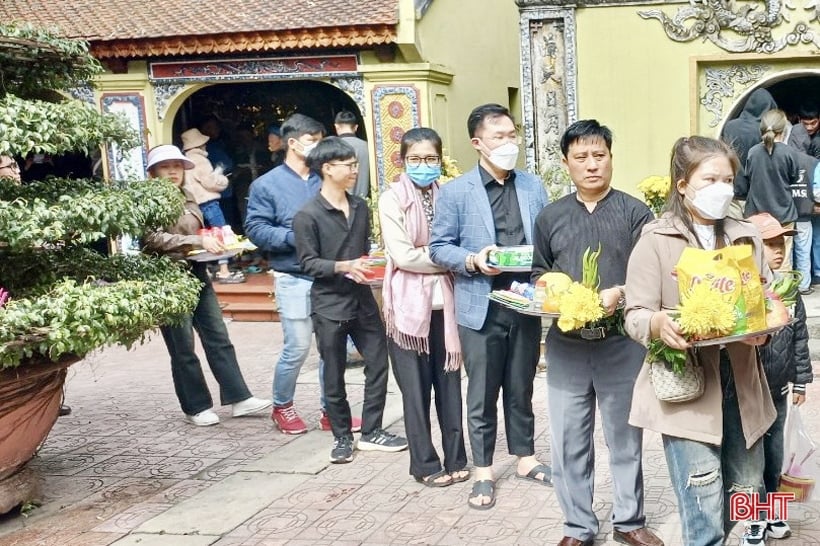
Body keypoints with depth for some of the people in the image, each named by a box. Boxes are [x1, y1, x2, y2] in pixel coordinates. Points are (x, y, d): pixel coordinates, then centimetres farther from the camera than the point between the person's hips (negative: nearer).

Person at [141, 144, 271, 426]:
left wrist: (213, 242, 9)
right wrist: (198, 241, -26)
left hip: (196, 273, 7)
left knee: (218, 338, 7)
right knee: (183, 348, 1)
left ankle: (238, 398, 11)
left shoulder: (187, 197, 14)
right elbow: (154, 239, -22)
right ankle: (196, 407, 13)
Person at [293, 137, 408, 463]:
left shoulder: (360, 208, 8)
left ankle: (371, 432, 19)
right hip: (329, 304, -5)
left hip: (362, 300, 5)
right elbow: (308, 262, -11)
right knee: (334, 375, 6)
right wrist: (343, 267, -23)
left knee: (378, 363, 6)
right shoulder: (308, 215, -10)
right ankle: (342, 437, 20)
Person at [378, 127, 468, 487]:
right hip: (409, 306, -3)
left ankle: (455, 459, 21)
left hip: (444, 303, 3)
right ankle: (425, 464, 16)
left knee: (449, 382, 9)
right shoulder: (392, 199, -6)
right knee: (416, 388, 5)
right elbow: (402, 255, -13)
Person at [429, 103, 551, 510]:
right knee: (482, 394, 7)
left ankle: (525, 459, 31)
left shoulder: (533, 186, 7)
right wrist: (474, 261, -19)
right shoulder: (455, 192, -4)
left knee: (521, 389, 15)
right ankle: (483, 472, 19)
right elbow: (439, 248, -3)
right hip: (481, 307, -3)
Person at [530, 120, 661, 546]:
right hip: (566, 346, 2)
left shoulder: (634, 212, 0)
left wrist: (619, 293, -20)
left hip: (622, 344, -2)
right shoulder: (550, 217, 9)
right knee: (569, 442, 7)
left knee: (625, 438, 10)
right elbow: (538, 272, 14)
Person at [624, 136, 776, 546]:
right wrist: (658, 323, -29)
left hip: (740, 383, 5)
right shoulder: (655, 240, -5)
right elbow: (635, 315, -7)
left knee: (749, 498, 15)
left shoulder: (745, 237, 9)